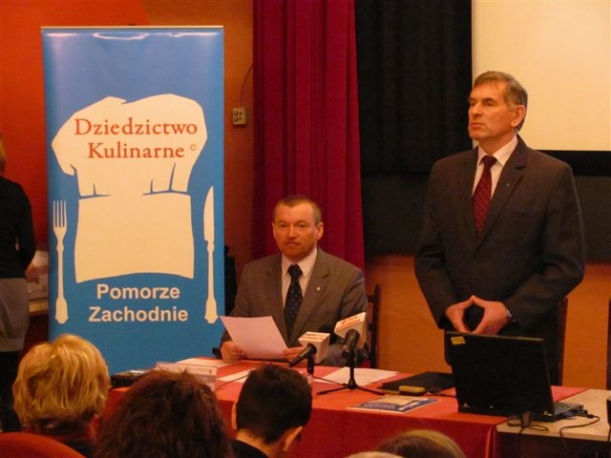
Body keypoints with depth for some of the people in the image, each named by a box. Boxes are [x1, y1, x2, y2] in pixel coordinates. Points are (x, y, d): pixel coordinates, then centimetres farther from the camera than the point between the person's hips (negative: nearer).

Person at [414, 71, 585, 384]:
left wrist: (509, 310, -15)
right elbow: (428, 257, 11)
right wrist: (447, 306, -6)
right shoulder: (445, 172, 9)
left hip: (526, 339, -3)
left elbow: (567, 266, -7)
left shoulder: (553, 176, -5)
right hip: (462, 336, 4)